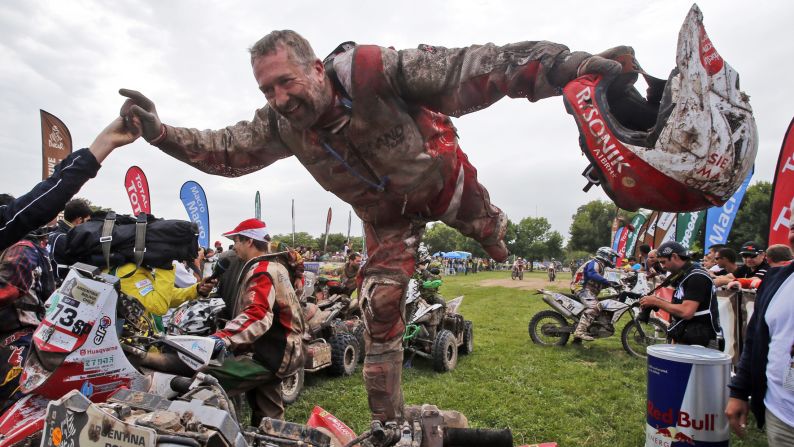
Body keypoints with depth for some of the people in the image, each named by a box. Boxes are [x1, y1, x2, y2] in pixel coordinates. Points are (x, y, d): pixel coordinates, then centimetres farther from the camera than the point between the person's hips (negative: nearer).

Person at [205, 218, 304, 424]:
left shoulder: (261, 272, -18)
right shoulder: (275, 267, 13)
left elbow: (257, 314, -35)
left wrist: (224, 337, -44)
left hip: (267, 356, -10)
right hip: (275, 350, 10)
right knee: (268, 415, 21)